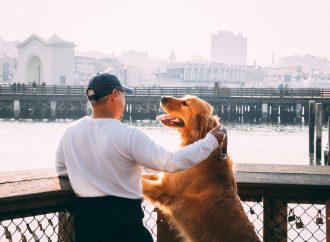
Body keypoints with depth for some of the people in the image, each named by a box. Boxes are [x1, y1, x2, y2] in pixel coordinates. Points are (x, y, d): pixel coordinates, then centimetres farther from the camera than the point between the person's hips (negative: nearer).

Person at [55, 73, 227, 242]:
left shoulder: (70, 132, 0)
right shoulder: (128, 135, -17)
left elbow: (61, 170, 15)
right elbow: (171, 162, -16)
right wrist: (210, 141, -7)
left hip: (85, 216, 5)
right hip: (123, 217, -5)